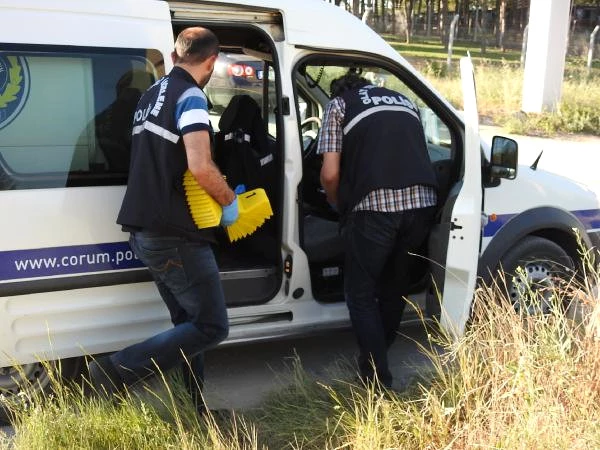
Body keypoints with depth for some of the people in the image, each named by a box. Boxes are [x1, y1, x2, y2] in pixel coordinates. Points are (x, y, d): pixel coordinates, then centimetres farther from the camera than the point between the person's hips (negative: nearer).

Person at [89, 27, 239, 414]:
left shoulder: (152, 95, 16)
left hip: (147, 231, 10)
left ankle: (195, 412, 21)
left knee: (188, 323, 16)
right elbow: (200, 166, -27)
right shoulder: (190, 96, -13)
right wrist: (229, 200, -8)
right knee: (211, 327, -4)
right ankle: (116, 371, -7)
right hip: (176, 235, -10)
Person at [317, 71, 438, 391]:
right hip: (421, 203, 5)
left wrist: (337, 204, 21)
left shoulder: (339, 104, 12)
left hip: (374, 206, -5)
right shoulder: (405, 101, 26)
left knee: (361, 294, 10)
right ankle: (381, 350, 43)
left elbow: (330, 173, 3)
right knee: (396, 283, 25)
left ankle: (378, 381, 9)